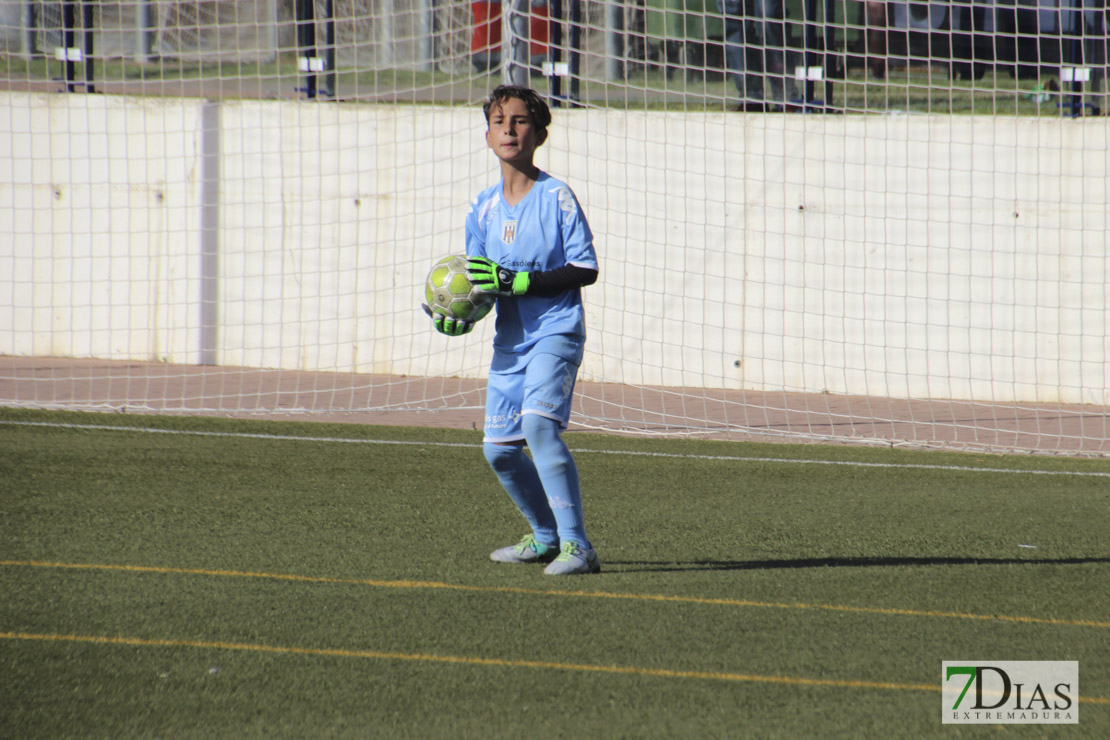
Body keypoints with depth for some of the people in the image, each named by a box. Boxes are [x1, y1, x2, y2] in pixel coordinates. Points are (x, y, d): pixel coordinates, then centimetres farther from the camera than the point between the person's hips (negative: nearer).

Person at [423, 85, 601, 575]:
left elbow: (586, 269, -11)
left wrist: (519, 282, -20)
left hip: (555, 331, -7)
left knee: (539, 421, -27)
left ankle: (576, 545, -26)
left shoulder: (557, 198, -8)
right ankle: (546, 536, 32)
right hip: (509, 340, 7)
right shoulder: (483, 208, 9)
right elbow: (477, 279, 15)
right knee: (499, 448, 8)